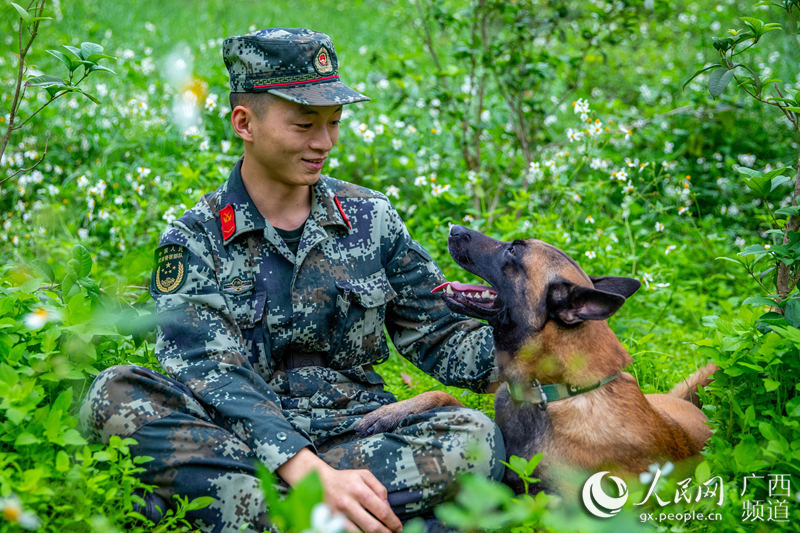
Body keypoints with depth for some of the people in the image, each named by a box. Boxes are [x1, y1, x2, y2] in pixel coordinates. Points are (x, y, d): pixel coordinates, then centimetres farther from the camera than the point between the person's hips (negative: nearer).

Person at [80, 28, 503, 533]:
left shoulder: (371, 218, 10)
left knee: (476, 436, -27)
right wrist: (309, 472, -30)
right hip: (240, 440, -2)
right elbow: (212, 374, -14)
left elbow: (439, 338, 11)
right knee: (117, 393, -28)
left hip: (358, 433, 2)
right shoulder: (195, 240, 0)